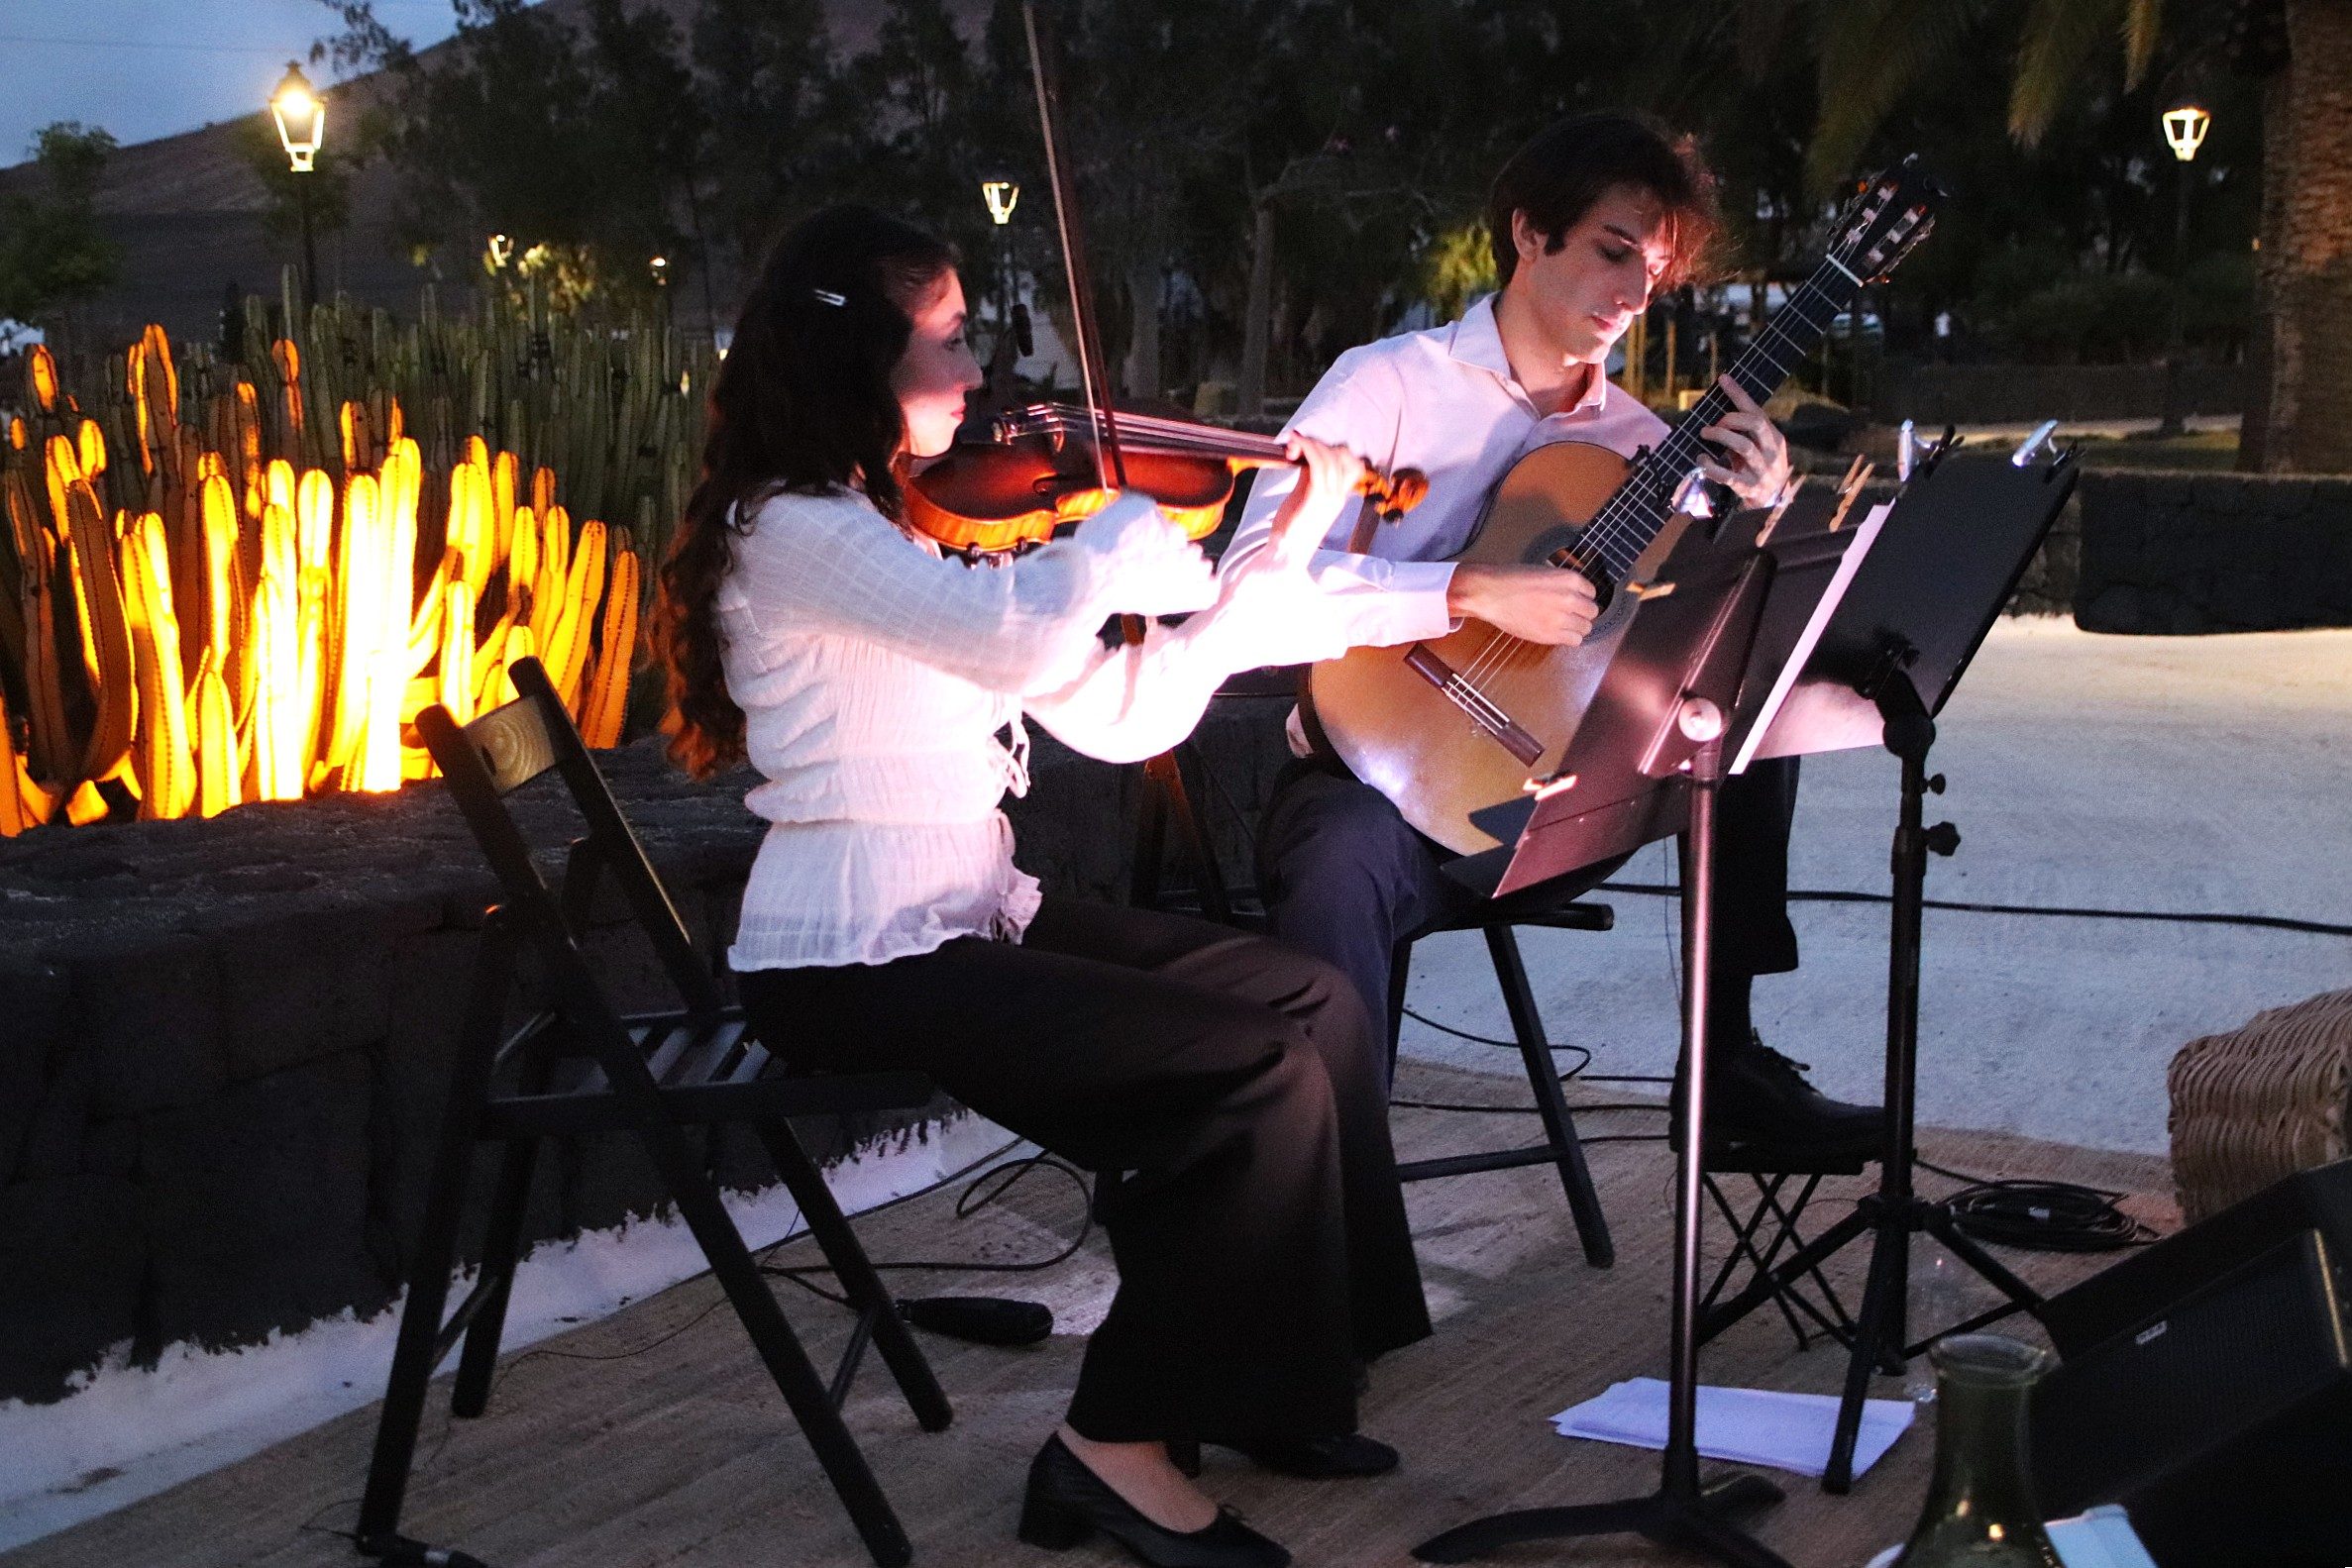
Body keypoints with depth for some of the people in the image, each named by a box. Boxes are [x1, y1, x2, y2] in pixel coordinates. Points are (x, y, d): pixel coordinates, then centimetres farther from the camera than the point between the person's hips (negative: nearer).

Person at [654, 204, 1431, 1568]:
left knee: (1314, 998, 4)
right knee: (1262, 1074, -17)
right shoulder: (794, 530, -14)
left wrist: (1277, 556, 2)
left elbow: (1115, 715, 9)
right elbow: (1023, 637, -31)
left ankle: (1275, 1384, 11)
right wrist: (1136, 522, -11)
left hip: (972, 920, 9)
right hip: (855, 965, -9)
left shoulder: (930, 524, 14)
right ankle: (1119, 1447, -6)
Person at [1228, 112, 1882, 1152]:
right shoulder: (1391, 385, -6)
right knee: (1345, 851, -39)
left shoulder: (1639, 442, 9)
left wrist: (1758, 516, -14)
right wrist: (1478, 593, -27)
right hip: (1383, 772, -6)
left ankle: (1726, 1059, -1)